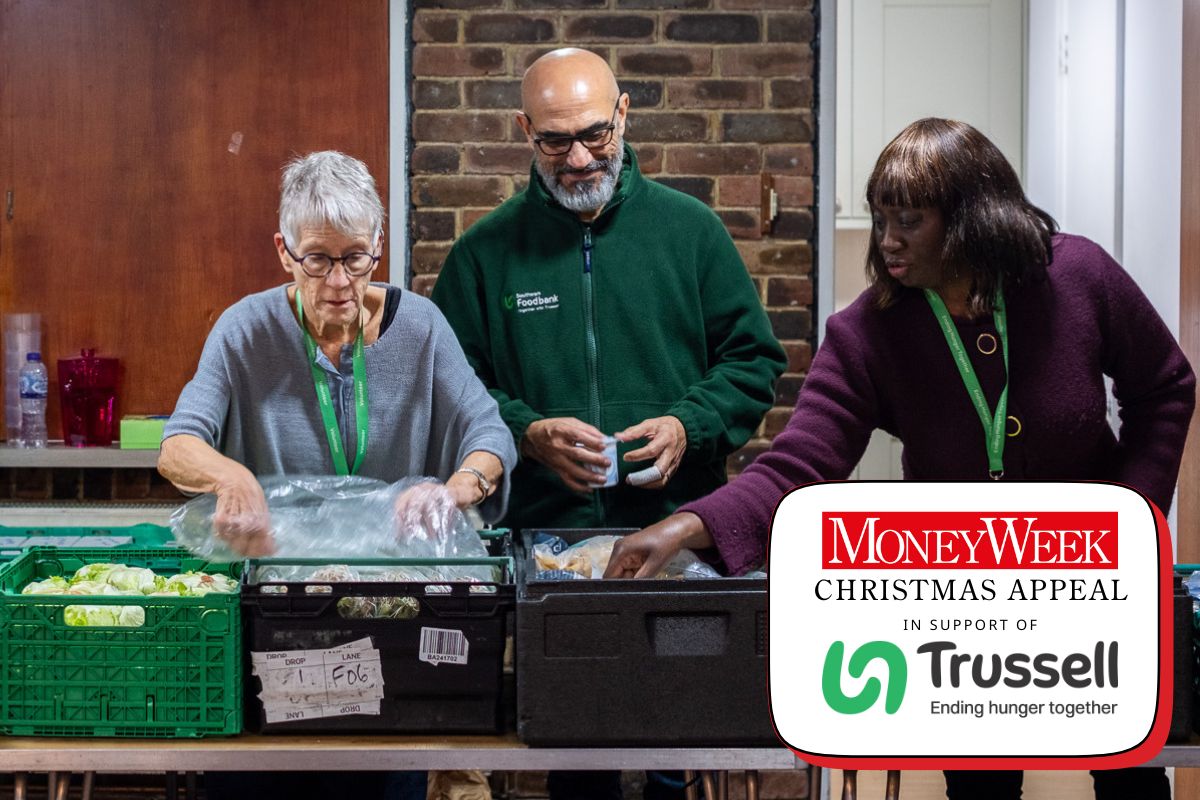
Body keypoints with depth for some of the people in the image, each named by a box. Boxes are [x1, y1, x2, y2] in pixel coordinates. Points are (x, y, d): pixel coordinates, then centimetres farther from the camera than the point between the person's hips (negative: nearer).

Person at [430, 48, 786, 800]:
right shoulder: (486, 252, 4)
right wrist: (527, 432, -12)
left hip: (682, 530, 0)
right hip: (543, 534, 0)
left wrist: (689, 426, -9)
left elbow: (753, 359, 8)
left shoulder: (689, 228, 5)